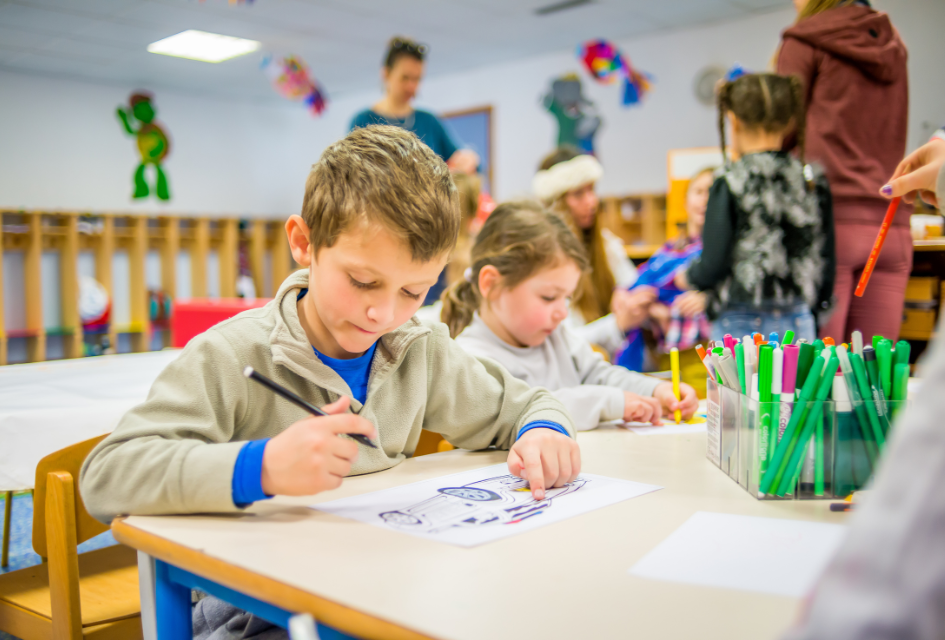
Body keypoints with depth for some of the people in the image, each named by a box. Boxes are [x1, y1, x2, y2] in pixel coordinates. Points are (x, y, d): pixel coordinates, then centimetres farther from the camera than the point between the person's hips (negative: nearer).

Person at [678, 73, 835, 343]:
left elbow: (713, 264, -10)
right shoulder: (814, 181, 3)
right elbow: (826, 266, 7)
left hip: (742, 324, -4)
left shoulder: (730, 182, -10)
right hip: (799, 324, 4)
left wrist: (687, 277, 12)